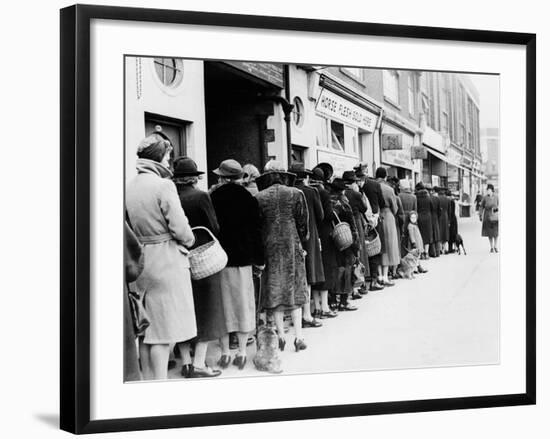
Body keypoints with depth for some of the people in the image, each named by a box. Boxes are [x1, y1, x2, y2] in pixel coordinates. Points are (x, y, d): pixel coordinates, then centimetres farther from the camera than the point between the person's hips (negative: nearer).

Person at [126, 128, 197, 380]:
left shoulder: (129, 187, 6)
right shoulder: (163, 185, -14)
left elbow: (129, 225, 6)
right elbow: (180, 227, -16)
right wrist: (188, 241, 4)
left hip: (140, 261, 7)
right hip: (166, 261, -7)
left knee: (146, 330, 14)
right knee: (164, 332, -1)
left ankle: (148, 379, 22)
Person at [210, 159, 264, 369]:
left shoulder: (213, 198, -6)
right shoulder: (248, 198, -3)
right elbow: (256, 230, -2)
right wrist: (259, 259, 5)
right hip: (242, 258, 0)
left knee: (223, 304, 8)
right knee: (243, 303, 7)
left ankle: (225, 352, 11)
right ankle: (241, 352, 9)